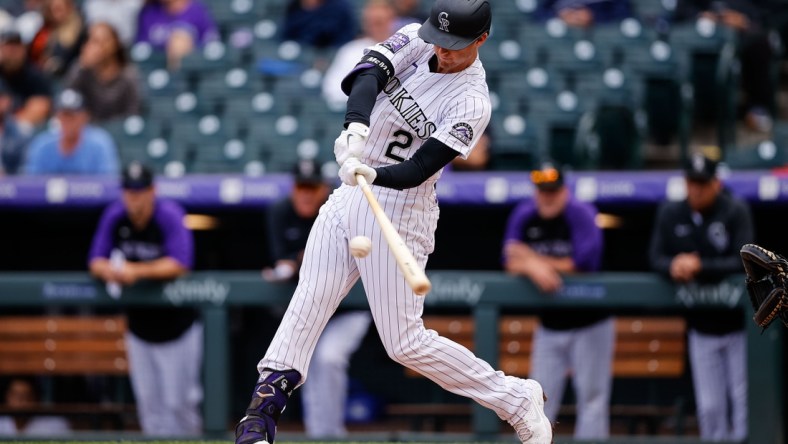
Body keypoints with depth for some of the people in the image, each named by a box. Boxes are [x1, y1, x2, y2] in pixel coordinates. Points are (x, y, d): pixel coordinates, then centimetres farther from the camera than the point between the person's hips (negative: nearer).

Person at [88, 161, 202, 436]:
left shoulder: (170, 217, -19)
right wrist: (109, 271, -28)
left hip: (178, 327, -4)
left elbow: (180, 265, -29)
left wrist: (137, 271, -37)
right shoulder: (115, 217, -5)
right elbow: (96, 261, -5)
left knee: (179, 402, -2)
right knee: (149, 403, 6)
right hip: (139, 328, 4)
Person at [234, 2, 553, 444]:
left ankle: (517, 399, 10)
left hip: (399, 212, -6)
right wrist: (356, 129, -39)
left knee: (406, 343, -4)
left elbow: (416, 171, -23)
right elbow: (366, 75, -19)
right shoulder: (415, 43, 0)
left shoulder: (472, 104, -17)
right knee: (305, 310, -3)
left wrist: (371, 175, -43)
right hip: (349, 198, 6)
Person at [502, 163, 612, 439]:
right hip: (549, 326, 4)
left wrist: (534, 261, -16)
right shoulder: (524, 216, 0)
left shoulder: (581, 214, -13)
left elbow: (585, 263, -23)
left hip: (589, 324, -4)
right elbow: (511, 263, -5)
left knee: (592, 397, -4)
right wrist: (535, 268, -27)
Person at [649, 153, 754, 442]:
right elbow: (656, 257, -1)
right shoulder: (670, 214, 0)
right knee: (709, 407, 5)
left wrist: (699, 266, -30)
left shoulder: (735, 212, -12)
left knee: (743, 400, -2)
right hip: (701, 328, 3)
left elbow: (743, 262, -20)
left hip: (738, 323, -3)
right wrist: (672, 266, -24)